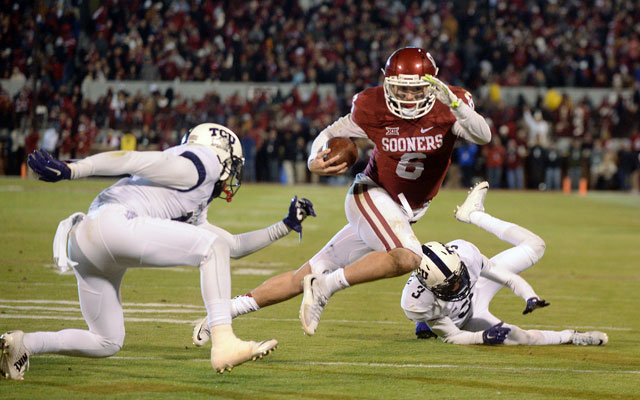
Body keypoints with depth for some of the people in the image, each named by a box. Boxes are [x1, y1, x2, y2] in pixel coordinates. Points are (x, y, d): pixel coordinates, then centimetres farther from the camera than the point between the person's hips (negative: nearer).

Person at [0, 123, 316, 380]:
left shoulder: (194, 212, 34)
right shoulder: (200, 165, 6)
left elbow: (233, 246, 40)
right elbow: (130, 160, -3)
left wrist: (286, 226, 39)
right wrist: (68, 171, -11)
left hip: (84, 251, 10)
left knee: (106, 344, 17)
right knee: (211, 247, -7)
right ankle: (224, 344, -16)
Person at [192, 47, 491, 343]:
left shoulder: (447, 109, -10)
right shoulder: (374, 110, -12)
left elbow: (483, 136, -26)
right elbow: (331, 134, 3)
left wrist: (452, 102, -41)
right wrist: (315, 161, -19)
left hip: (403, 215, 4)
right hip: (371, 196, -4)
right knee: (408, 258, -33)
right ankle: (325, 286, -24)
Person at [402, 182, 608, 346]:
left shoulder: (463, 252, -36)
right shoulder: (416, 302, -41)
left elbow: (503, 274, -18)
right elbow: (451, 337, -25)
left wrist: (530, 296, -29)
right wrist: (483, 337, -38)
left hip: (475, 291, 3)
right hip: (465, 322, -3)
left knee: (534, 246, 4)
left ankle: (473, 213, 27)